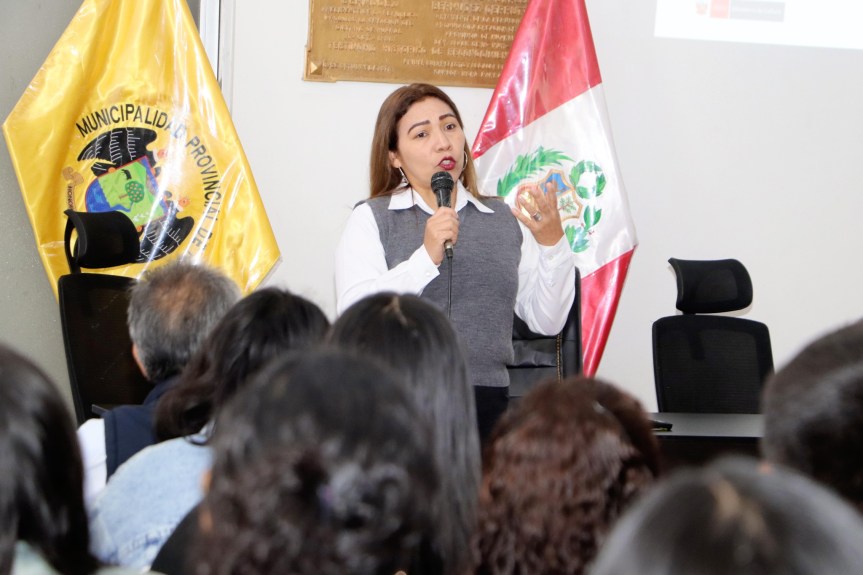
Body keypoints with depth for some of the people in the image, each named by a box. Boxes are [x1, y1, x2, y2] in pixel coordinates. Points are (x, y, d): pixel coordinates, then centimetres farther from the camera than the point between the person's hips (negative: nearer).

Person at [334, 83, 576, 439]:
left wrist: (552, 244, -4)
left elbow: (547, 322, 8)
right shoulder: (372, 219, 6)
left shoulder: (505, 220, 15)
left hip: (487, 407, 3)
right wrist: (425, 258, -17)